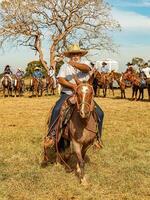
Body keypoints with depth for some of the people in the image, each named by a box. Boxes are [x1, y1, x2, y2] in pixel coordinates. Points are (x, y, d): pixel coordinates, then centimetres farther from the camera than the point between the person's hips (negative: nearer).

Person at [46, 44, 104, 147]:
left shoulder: (85, 63, 8)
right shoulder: (65, 66, 10)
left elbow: (86, 68, -18)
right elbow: (60, 79, -5)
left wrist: (74, 64, -37)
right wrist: (72, 85, -19)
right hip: (67, 94, 0)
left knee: (99, 113, -14)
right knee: (57, 109, -27)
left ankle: (97, 137, 3)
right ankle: (52, 133, -13)